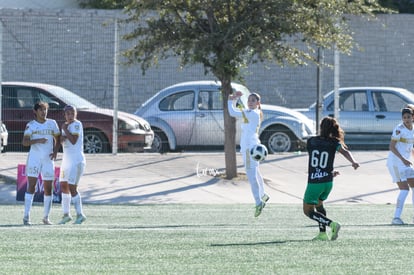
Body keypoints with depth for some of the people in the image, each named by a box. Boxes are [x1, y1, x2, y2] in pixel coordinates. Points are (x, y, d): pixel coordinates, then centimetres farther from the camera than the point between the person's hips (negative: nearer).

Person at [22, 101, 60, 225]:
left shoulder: (52, 123, 6)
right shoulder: (30, 125, -1)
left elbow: (57, 138, 15)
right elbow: (24, 142, -10)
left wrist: (55, 151, -2)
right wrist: (37, 141, -26)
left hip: (48, 159, 3)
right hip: (34, 158, -3)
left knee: (48, 188, 5)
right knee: (31, 186, -12)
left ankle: (46, 217, 17)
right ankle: (26, 217, -13)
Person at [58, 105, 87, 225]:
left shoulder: (76, 124, -13)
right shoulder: (67, 125, 14)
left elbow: (73, 141, -22)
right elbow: (61, 141, 15)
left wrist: (65, 130, -12)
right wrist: (62, 137, -8)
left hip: (76, 160, -9)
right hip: (66, 159, 9)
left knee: (72, 188, -11)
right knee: (63, 186, 12)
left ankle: (80, 215, -5)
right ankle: (66, 214, 20)